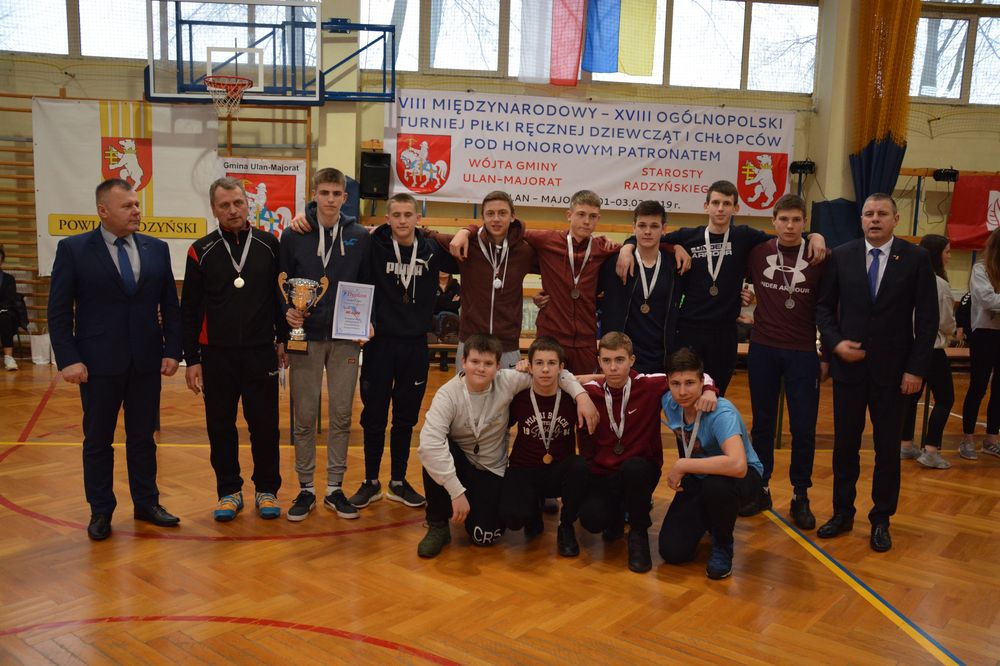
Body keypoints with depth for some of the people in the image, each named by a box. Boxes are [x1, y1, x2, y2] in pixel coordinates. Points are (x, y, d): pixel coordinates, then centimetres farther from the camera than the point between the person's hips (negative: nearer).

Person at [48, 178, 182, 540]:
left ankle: (146, 503, 25)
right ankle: (101, 510, 22)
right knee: (97, 440, 9)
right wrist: (68, 359, -11)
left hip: (147, 361, 3)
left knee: (143, 437, 12)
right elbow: (59, 311, -4)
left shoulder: (157, 249, 5)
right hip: (99, 363, -2)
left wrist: (172, 351, 0)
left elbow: (170, 305, 7)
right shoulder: (73, 249, -3)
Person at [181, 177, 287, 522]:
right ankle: (229, 491, 24)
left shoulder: (268, 245, 1)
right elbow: (190, 309, 3)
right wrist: (191, 359, 1)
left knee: (265, 425, 5)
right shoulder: (201, 251, 1)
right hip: (216, 355, 1)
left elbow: (281, 295, 7)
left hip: (261, 353, 0)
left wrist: (283, 339, 7)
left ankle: (266, 489, 21)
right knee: (221, 428, 9)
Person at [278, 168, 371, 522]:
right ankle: (306, 489, 18)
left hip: (346, 339, 1)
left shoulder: (360, 237, 3)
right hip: (306, 337, -1)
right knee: (304, 417, 5)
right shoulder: (293, 236, 1)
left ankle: (335, 488, 18)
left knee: (341, 416, 6)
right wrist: (287, 311, -12)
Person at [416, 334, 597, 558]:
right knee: (433, 453, -34)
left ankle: (483, 503, 22)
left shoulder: (507, 382, -16)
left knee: (485, 536, -16)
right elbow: (429, 442, -36)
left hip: (492, 470, 1)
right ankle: (438, 526, -12)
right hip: (458, 464, -1)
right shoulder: (448, 394, -23)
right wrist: (456, 491, -39)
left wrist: (581, 395, -22)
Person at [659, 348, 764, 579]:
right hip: (697, 478, 5)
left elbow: (737, 465, -47)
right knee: (672, 552, -10)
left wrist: (682, 466, -38)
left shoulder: (722, 413, -31)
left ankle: (722, 546, -9)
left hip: (743, 476, -5)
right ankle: (709, 521, 23)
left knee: (715, 485, -41)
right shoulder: (669, 403, -13)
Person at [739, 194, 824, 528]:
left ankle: (800, 497, 17)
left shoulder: (819, 259, -5)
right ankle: (760, 490, 23)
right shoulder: (756, 253, -1)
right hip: (762, 349, 2)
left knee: (804, 428, 2)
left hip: (802, 353, -1)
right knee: (762, 424, 11)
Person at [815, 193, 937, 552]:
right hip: (848, 364, 1)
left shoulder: (916, 259, -3)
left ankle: (881, 520, 21)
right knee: (845, 443, 9)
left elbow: (927, 319, -3)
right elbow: (824, 305, 7)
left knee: (888, 447, 7)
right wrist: (835, 343, -8)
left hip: (893, 369, -1)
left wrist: (917, 368, -8)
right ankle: (843, 513, 23)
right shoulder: (841, 256, 1)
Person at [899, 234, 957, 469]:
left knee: (911, 396, 15)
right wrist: (950, 330, 13)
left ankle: (905, 445, 21)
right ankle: (930, 451, -2)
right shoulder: (939, 284, -16)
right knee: (945, 399, 3)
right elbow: (947, 323, -9)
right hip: (932, 349, -7)